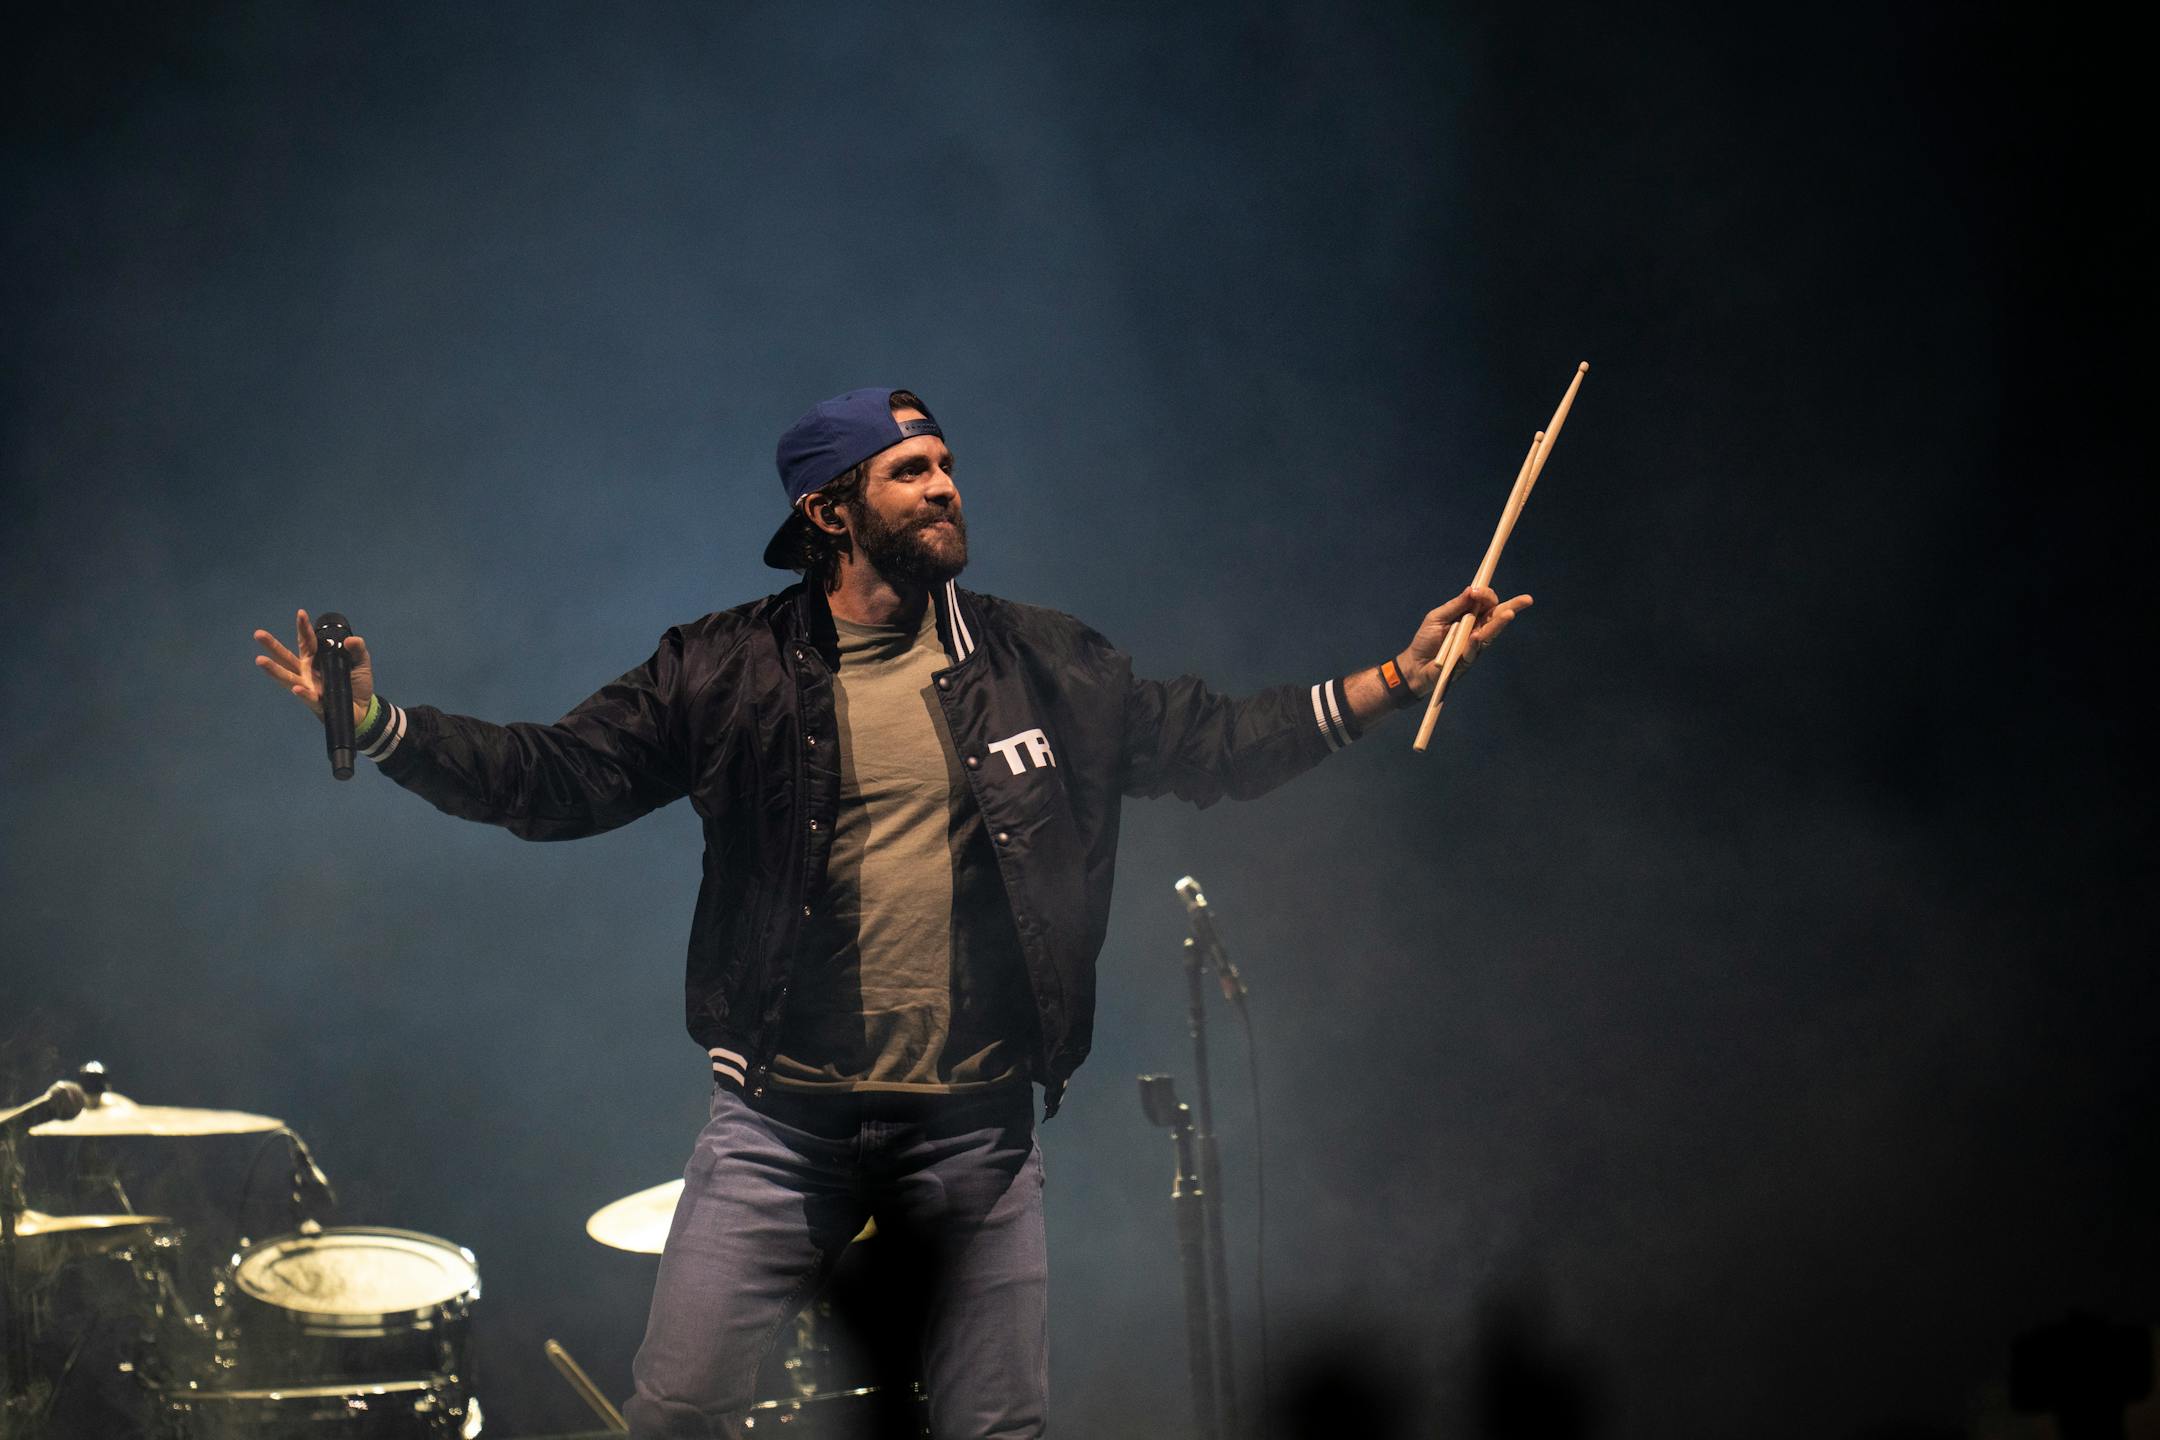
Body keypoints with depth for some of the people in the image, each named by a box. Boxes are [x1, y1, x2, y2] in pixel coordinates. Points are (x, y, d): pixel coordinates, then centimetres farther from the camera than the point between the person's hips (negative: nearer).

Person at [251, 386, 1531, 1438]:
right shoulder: (729, 673, -1)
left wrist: (1397, 679, 3)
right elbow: (556, 779, -4)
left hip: (979, 1131, 2)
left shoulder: (1040, 665, 5)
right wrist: (382, 724, -17)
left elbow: (1207, 742, 10)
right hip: (784, 1123, -1)